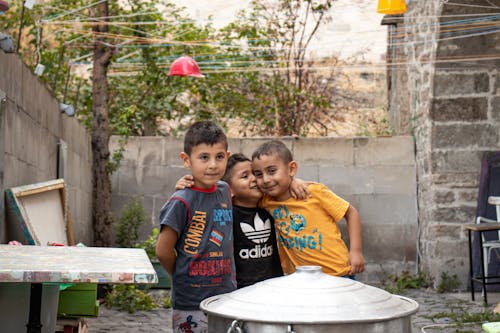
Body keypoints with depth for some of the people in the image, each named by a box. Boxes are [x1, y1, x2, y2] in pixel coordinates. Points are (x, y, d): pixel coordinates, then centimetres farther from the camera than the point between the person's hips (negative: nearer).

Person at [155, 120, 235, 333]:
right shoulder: (182, 202, -13)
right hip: (191, 306, -6)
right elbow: (163, 251, -10)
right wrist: (183, 278, 3)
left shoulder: (224, 191, 7)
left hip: (226, 297, 6)